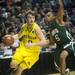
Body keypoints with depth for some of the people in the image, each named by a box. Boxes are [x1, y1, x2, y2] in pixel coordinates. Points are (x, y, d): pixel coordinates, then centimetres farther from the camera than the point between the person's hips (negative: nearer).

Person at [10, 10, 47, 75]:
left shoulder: (36, 28, -20)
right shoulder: (24, 26, -3)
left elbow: (44, 42, -28)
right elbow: (19, 36, 17)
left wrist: (33, 44, -40)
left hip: (32, 52, -4)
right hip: (23, 49, 5)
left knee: (20, 68, -12)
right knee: (13, 65, -11)